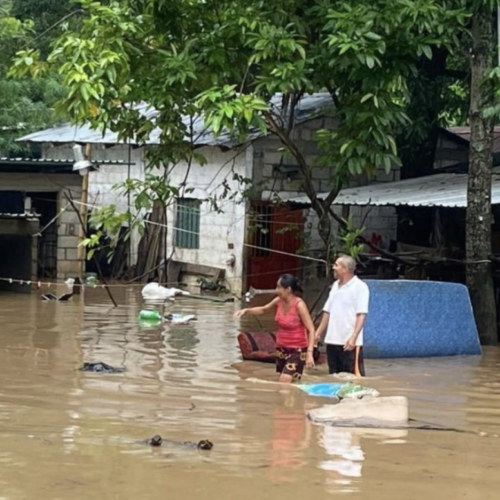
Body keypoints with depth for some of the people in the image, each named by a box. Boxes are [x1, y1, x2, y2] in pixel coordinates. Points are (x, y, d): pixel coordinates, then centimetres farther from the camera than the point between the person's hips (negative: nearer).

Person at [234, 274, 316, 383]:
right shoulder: (279, 301, -1)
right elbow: (263, 310, 20)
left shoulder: (299, 305, -21)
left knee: (284, 384, -17)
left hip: (297, 350, -7)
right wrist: (246, 311, 3)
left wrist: (309, 353, -29)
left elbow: (311, 329, -21)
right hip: (281, 349, 7)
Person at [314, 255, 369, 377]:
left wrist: (353, 337, -23)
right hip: (332, 340, 8)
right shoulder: (335, 286, 15)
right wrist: (318, 333, 16)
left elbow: (361, 315, -14)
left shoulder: (360, 287, -8)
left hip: (349, 343, -8)